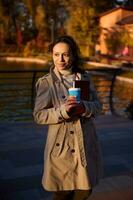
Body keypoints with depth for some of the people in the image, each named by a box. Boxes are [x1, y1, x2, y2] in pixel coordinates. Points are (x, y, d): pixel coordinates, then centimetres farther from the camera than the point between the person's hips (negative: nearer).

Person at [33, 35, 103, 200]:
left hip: (86, 143, 4)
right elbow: (39, 115, -9)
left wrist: (84, 107, -18)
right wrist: (63, 111, -24)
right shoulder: (46, 82, -7)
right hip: (61, 145, -3)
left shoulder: (85, 77, 4)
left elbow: (97, 105, 5)